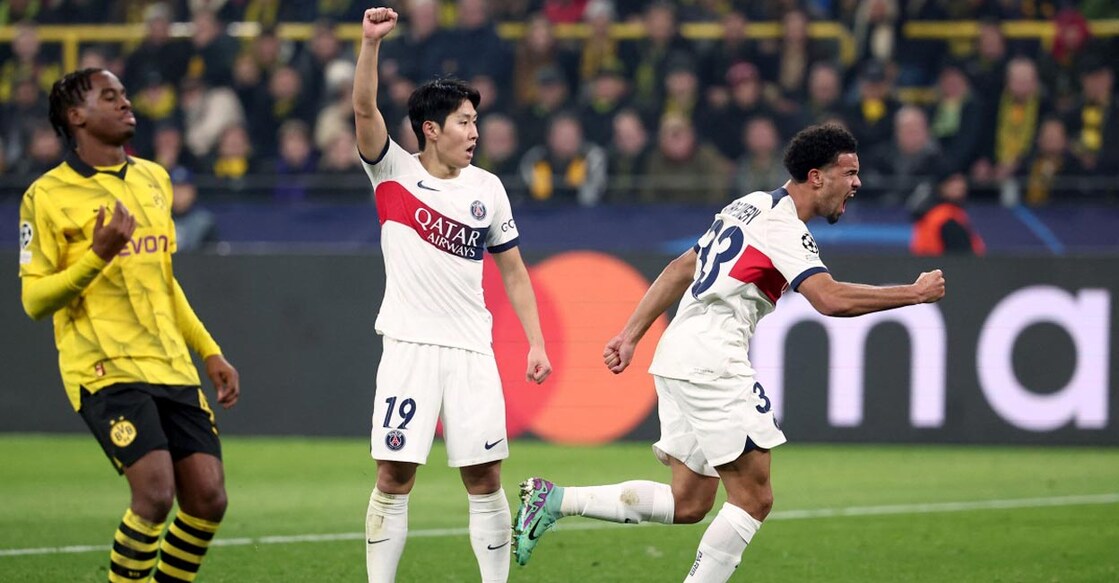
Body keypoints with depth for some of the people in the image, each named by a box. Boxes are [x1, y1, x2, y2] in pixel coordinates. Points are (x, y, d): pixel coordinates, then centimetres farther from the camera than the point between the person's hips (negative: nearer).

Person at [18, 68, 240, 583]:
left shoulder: (154, 179, 15)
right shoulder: (48, 196, -6)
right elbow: (34, 299, -7)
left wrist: (209, 351, 22)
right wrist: (98, 255, -21)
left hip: (171, 366, 6)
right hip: (106, 370, -6)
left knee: (208, 499, -3)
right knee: (156, 492, -21)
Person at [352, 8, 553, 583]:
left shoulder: (487, 189, 7)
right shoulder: (394, 172, -1)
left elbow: (513, 270, 13)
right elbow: (365, 110, -16)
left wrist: (536, 343, 6)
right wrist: (371, 42, -30)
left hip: (472, 351, 3)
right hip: (409, 347, -2)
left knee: (484, 480, 2)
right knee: (394, 477, -5)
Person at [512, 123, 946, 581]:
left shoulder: (753, 205, 18)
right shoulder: (783, 225, -11)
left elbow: (680, 269, 22)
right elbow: (830, 299, -24)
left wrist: (631, 334, 24)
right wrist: (914, 294, -15)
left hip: (679, 361, 10)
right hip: (710, 362, -10)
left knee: (688, 503, 11)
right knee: (753, 498, -8)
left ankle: (555, 500, 9)